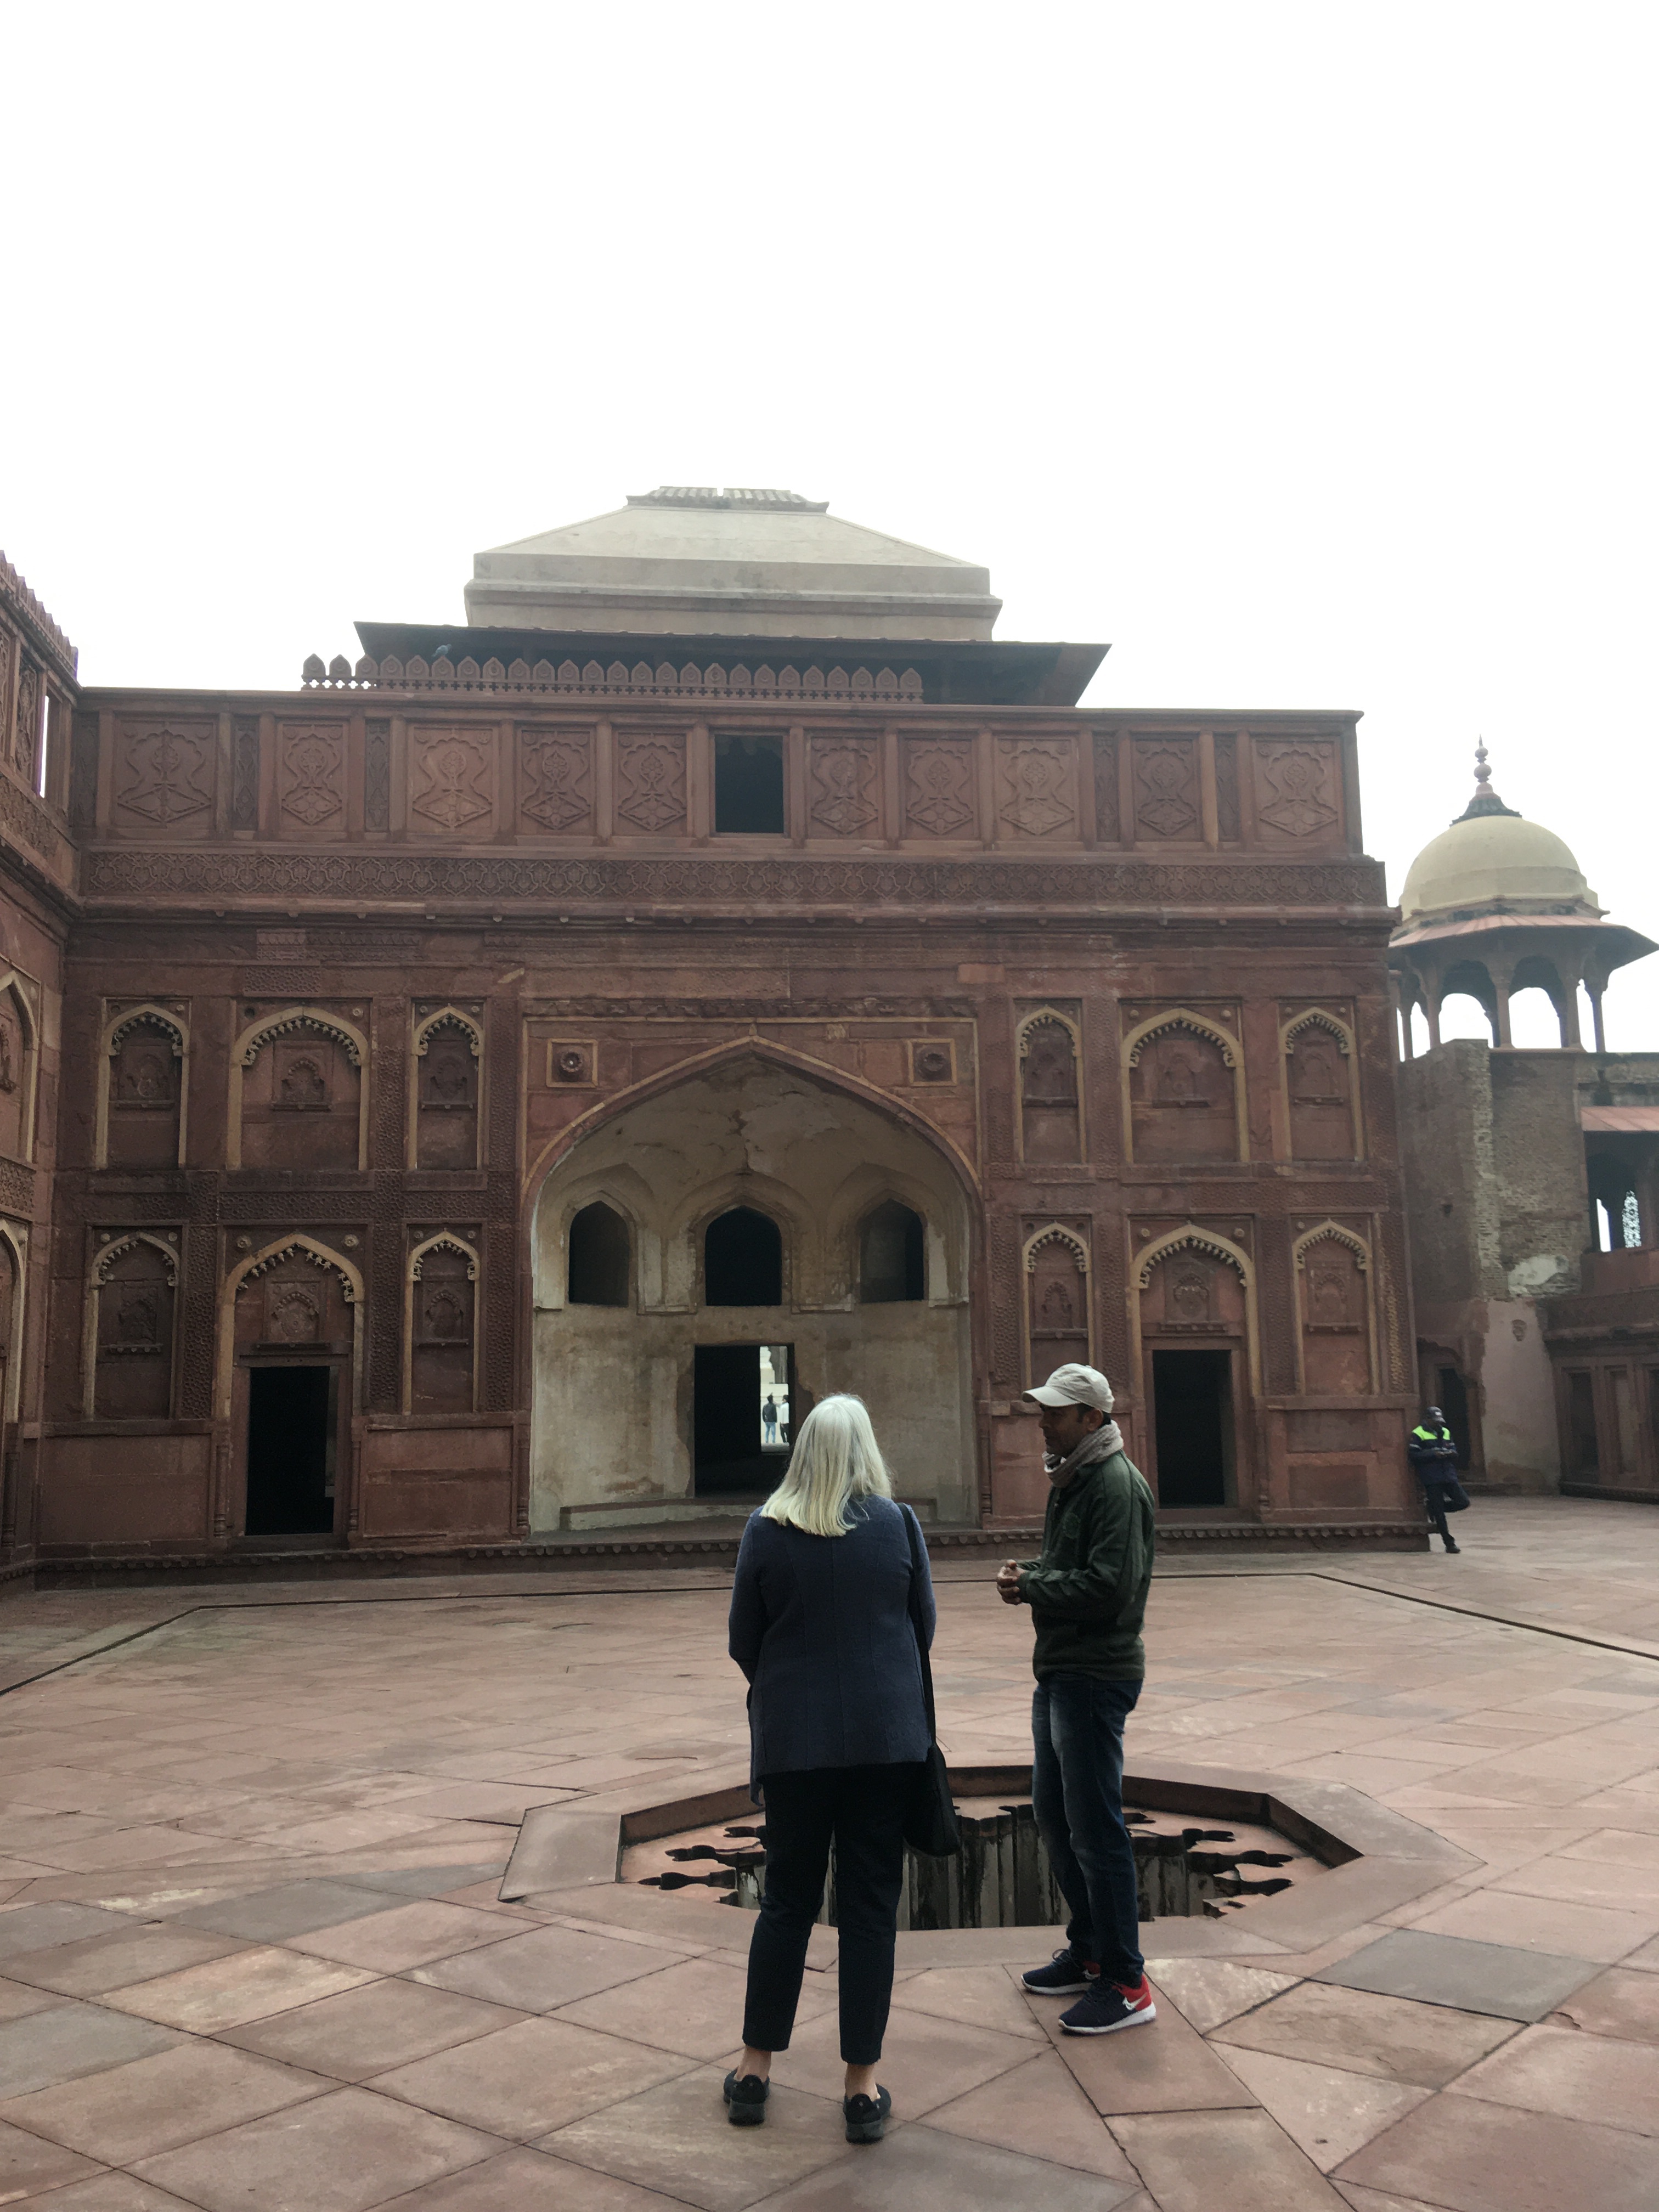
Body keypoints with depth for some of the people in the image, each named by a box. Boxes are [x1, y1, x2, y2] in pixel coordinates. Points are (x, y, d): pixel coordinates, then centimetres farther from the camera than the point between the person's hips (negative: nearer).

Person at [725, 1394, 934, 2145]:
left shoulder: (766, 1530, -6)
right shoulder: (898, 1523, -6)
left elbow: (743, 1642, 1)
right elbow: (923, 1626, 5)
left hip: (794, 1738, 1)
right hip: (886, 1736, 0)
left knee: (787, 1899, 14)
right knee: (870, 1905, 9)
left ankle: (754, 2070, 23)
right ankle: (862, 2085, 15)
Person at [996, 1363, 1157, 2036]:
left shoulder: (1117, 1484, -18)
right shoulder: (1072, 1478, 13)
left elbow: (1108, 1586, -25)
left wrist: (1032, 1587, -14)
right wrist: (1030, 1572, 1)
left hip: (1095, 1677, -10)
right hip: (1060, 1672, 10)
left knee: (1095, 1829, -3)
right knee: (1054, 1812, 18)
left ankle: (1125, 1984, 8)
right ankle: (1088, 1950, 33)